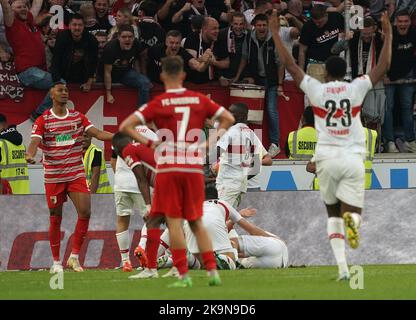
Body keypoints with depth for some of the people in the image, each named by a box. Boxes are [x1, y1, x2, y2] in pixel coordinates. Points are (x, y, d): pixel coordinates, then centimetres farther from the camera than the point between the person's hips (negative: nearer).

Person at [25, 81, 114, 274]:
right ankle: (56, 262, 13)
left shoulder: (77, 117, 8)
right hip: (53, 177, -3)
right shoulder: (43, 121, -3)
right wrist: (30, 155, -38)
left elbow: (98, 133, 3)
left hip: (76, 175, 3)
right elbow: (35, 141, -15)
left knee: (85, 212, -11)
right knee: (55, 219, 3)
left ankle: (74, 256, 2)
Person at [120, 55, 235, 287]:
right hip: (195, 167, 3)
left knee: (174, 222, -1)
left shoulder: (159, 104, -2)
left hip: (168, 168, -3)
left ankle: (184, 275, -6)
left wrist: (147, 143, -1)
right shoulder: (199, 100, 6)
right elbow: (228, 119, 10)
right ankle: (212, 271, 4)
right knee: (196, 222, 12)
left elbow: (126, 126, -8)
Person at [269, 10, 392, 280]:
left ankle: (342, 268, 0)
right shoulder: (356, 88, 2)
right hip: (353, 158, 0)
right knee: (351, 211, 2)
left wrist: (276, 33, 11)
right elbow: (384, 66, 8)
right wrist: (388, 34, 16)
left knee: (333, 213, 14)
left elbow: (290, 64, 4)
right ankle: (352, 219, -38)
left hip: (327, 158, 0)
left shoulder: (316, 90, 0)